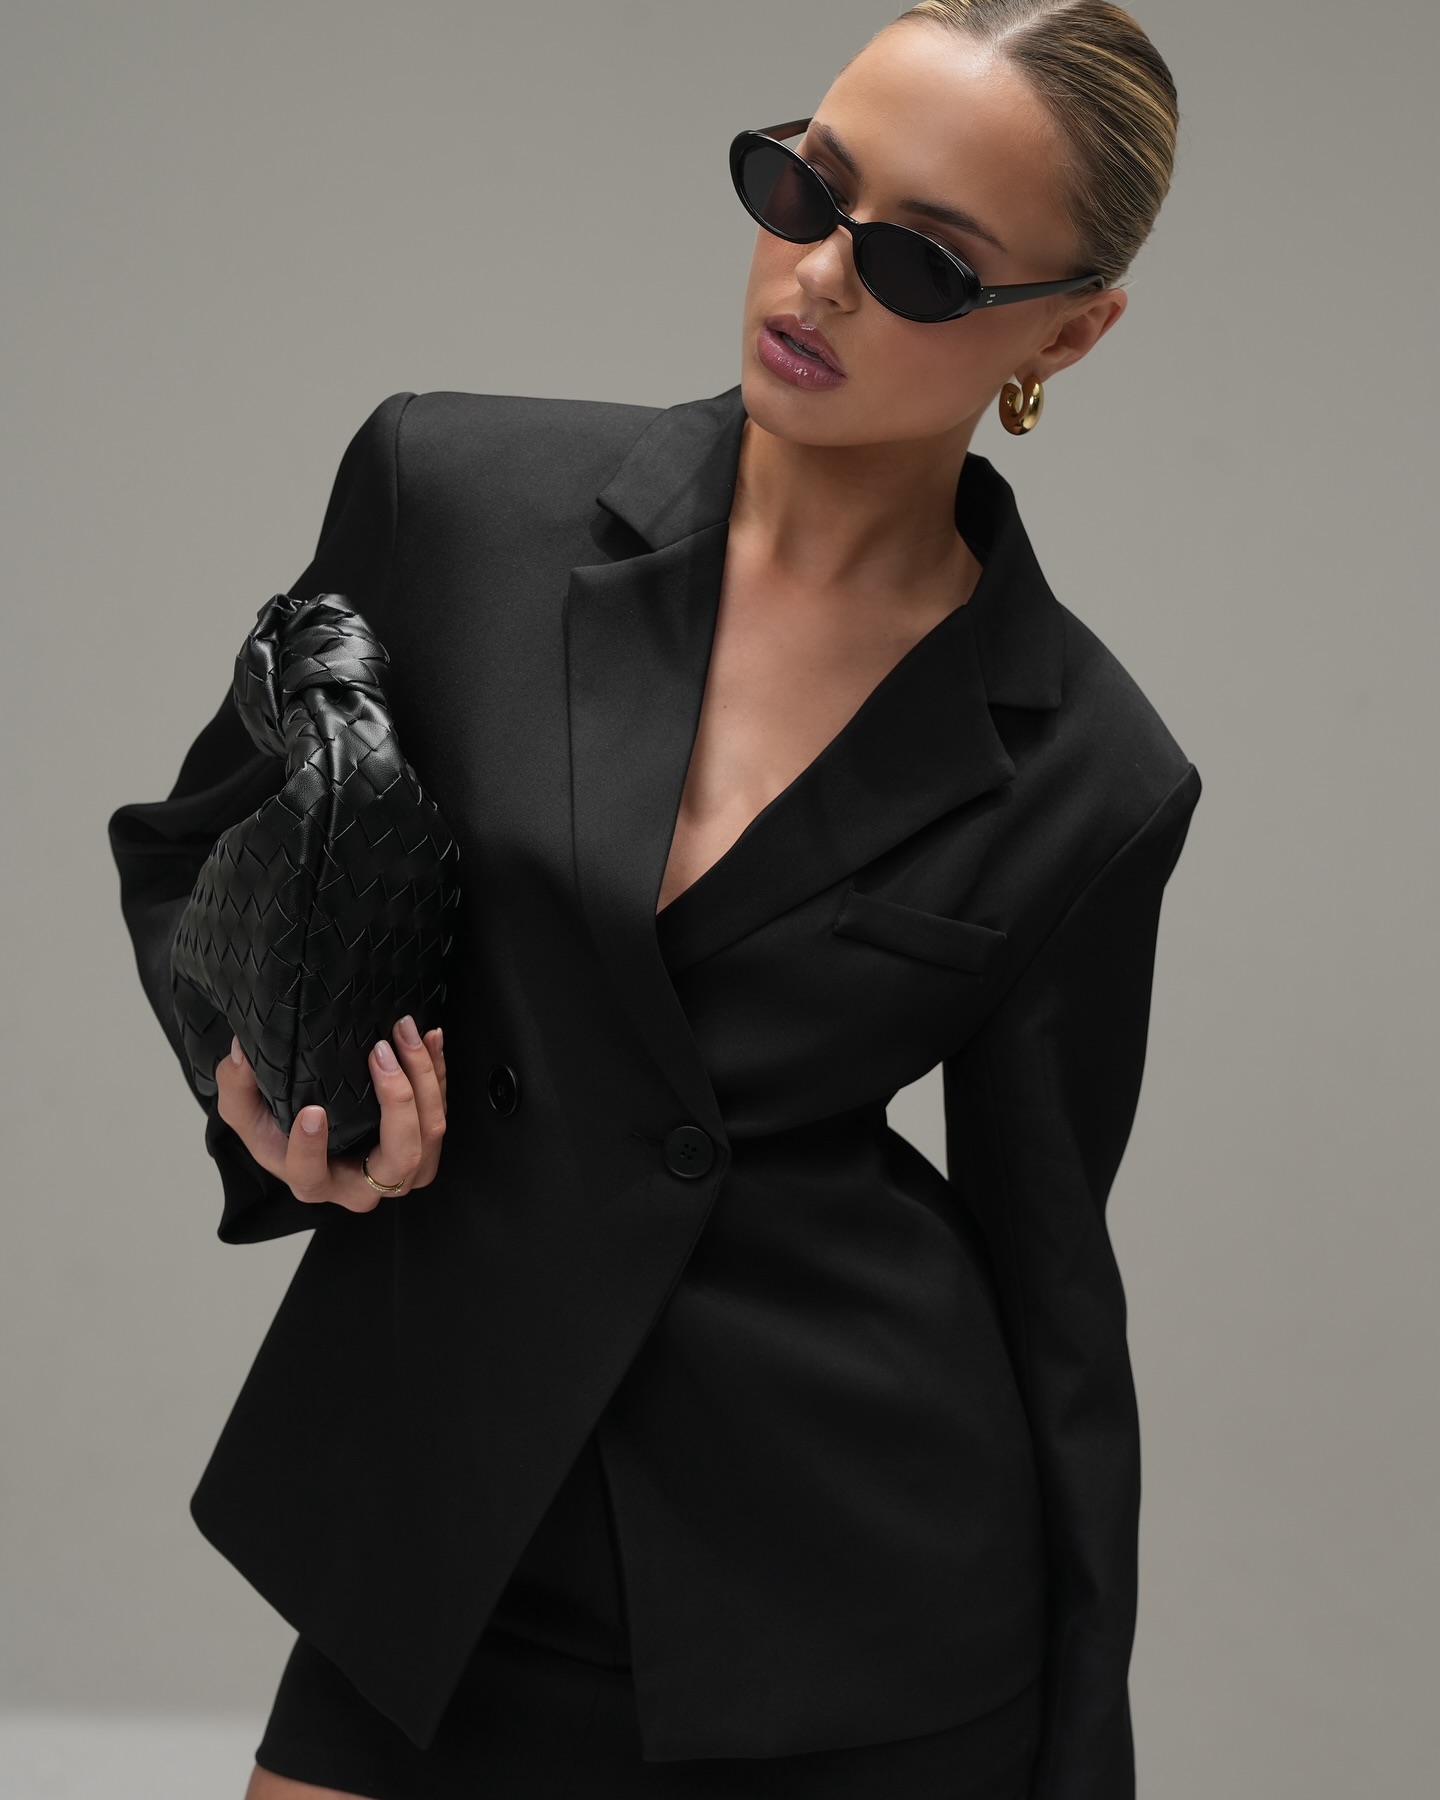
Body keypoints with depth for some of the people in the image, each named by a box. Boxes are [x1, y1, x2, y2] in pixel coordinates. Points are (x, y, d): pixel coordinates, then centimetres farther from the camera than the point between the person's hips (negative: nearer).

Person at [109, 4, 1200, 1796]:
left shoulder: (1083, 773, -5)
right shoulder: (456, 489, -4)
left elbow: (1047, 1269, 3)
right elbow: (190, 850, 11)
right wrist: (264, 1079, -10)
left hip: (862, 1617, -1)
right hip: (439, 1559, 1)